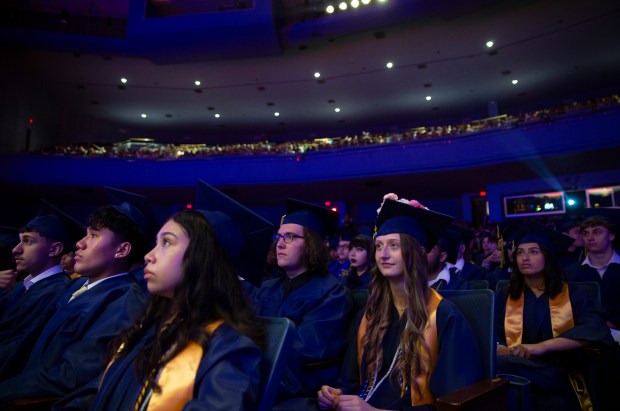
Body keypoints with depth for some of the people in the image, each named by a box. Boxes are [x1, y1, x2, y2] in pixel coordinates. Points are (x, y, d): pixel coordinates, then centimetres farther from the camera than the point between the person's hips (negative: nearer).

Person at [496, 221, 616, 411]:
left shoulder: (572, 296, 8)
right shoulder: (504, 297, 13)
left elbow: (594, 329, -11)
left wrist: (542, 346, -24)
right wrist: (500, 350, -22)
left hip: (558, 378, -2)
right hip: (516, 369, 2)